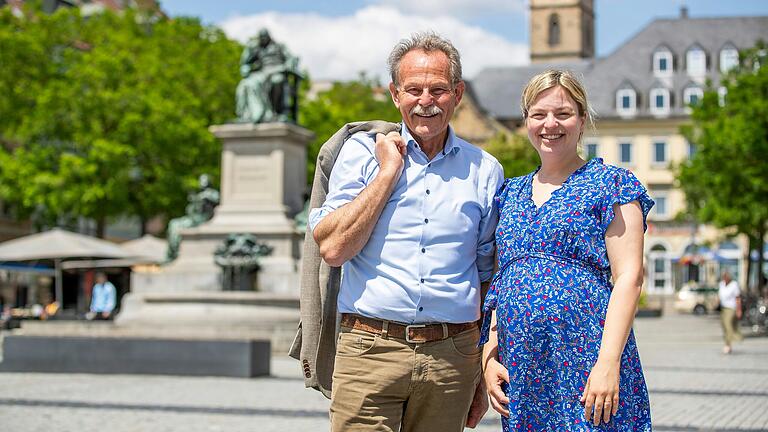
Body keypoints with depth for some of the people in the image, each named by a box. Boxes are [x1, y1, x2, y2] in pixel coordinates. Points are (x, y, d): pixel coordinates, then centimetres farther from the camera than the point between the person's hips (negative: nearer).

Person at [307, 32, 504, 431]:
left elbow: (489, 278, 12)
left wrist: (484, 375, 10)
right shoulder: (362, 152, 4)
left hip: (452, 356, 2)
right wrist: (388, 172, -6)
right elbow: (333, 248, -7)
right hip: (370, 352, -2)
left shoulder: (483, 170, 9)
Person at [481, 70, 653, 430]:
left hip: (586, 362, -5)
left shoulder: (611, 184, 1)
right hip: (520, 370, 5)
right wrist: (489, 356, 7)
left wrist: (608, 362, -16)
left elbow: (629, 277, -6)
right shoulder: (510, 194, 17)